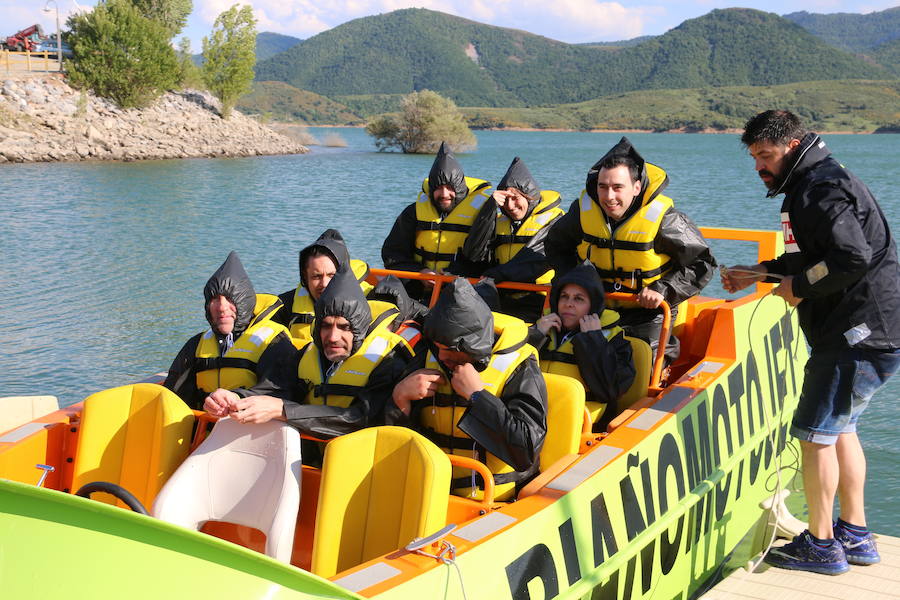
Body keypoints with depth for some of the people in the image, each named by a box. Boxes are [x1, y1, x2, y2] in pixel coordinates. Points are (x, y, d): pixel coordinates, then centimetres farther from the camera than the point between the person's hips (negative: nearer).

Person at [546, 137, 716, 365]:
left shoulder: (663, 219, -21)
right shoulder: (583, 211, -9)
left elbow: (701, 264, -12)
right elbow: (555, 245, 12)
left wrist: (663, 290, -23)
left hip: (648, 314, -4)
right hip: (596, 308, 4)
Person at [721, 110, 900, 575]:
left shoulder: (822, 190, -17)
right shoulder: (812, 184, 17)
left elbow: (853, 258, -28)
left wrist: (799, 286, -15)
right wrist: (762, 272, 19)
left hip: (860, 334, -11)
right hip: (862, 331, 11)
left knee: (814, 432, -3)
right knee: (839, 428, 19)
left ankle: (821, 545, 9)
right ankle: (855, 536, 29)